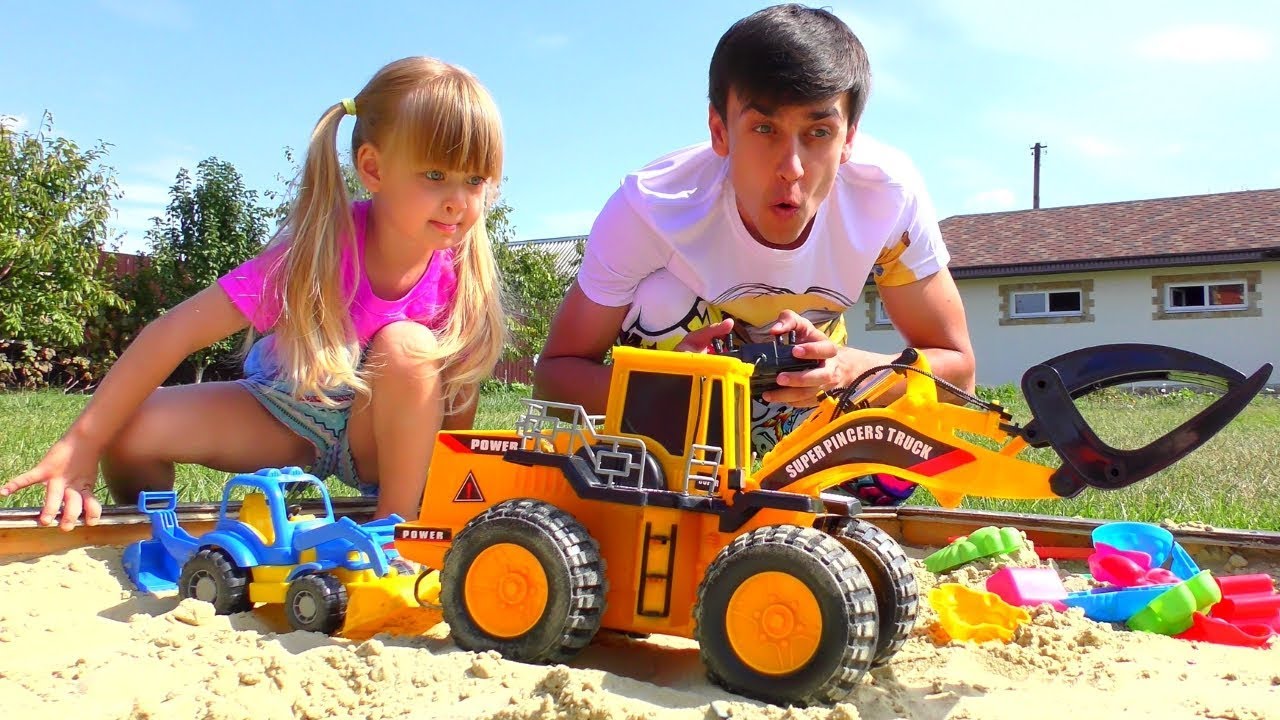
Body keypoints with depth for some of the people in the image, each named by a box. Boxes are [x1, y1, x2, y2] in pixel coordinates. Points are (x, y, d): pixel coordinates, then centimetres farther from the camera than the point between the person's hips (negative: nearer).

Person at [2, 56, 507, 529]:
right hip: (283, 416, 0)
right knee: (127, 431, -18)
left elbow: (460, 391, -9)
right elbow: (176, 333, -26)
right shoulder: (320, 248, -27)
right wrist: (80, 446, -27)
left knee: (407, 346, -32)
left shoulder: (461, 270, -22)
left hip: (380, 438, 0)